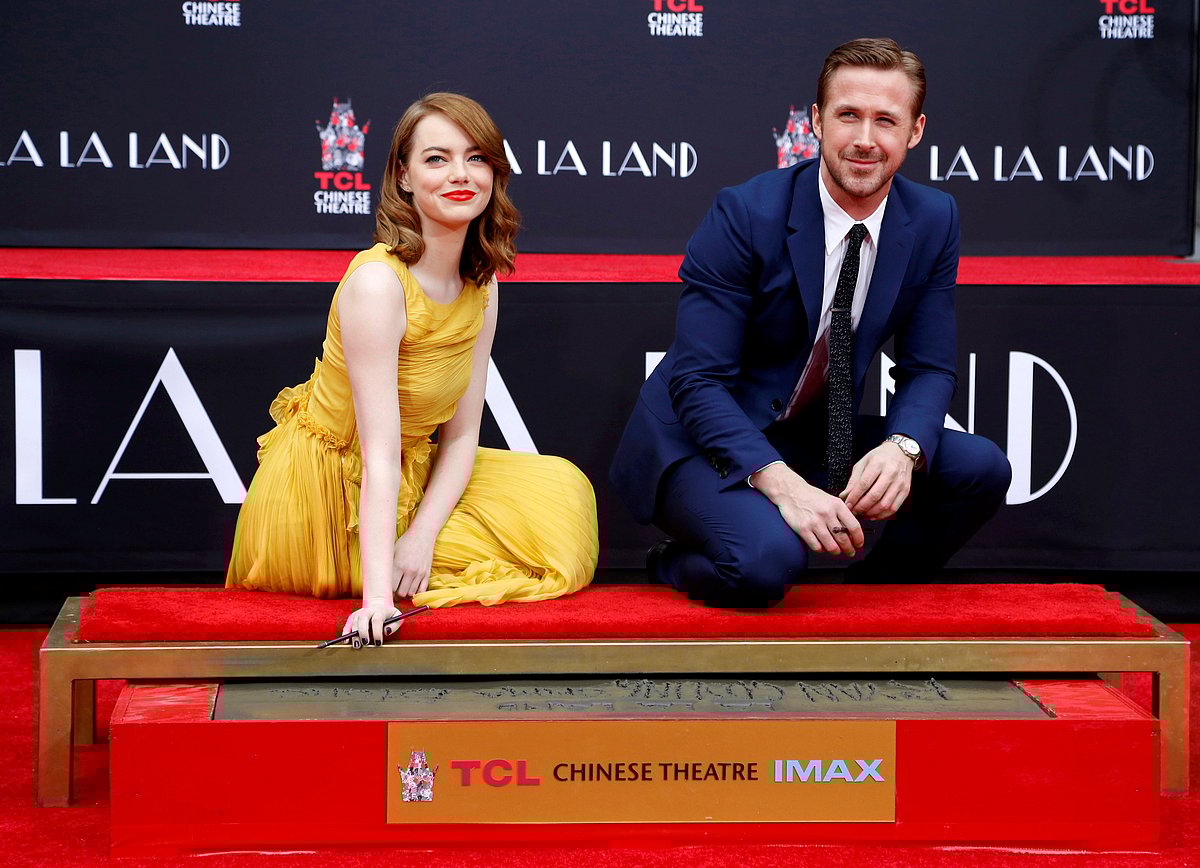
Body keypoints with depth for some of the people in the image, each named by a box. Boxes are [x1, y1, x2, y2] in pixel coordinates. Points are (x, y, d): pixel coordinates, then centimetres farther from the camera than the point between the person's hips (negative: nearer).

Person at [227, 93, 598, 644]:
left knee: (560, 487, 4)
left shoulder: (481, 285, -1)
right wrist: (376, 595, -36)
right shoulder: (377, 282, -25)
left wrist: (421, 535, -19)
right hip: (327, 491, -8)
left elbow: (462, 433, -2)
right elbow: (379, 452, -30)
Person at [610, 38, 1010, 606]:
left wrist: (902, 449, -24)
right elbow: (697, 381, -20)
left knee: (981, 469, -13)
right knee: (769, 557, -35)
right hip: (702, 446, -6)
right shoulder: (744, 214, -19)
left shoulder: (934, 222, -3)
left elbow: (927, 368, 0)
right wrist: (780, 482, -35)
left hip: (818, 443, 6)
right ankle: (675, 567, 0)